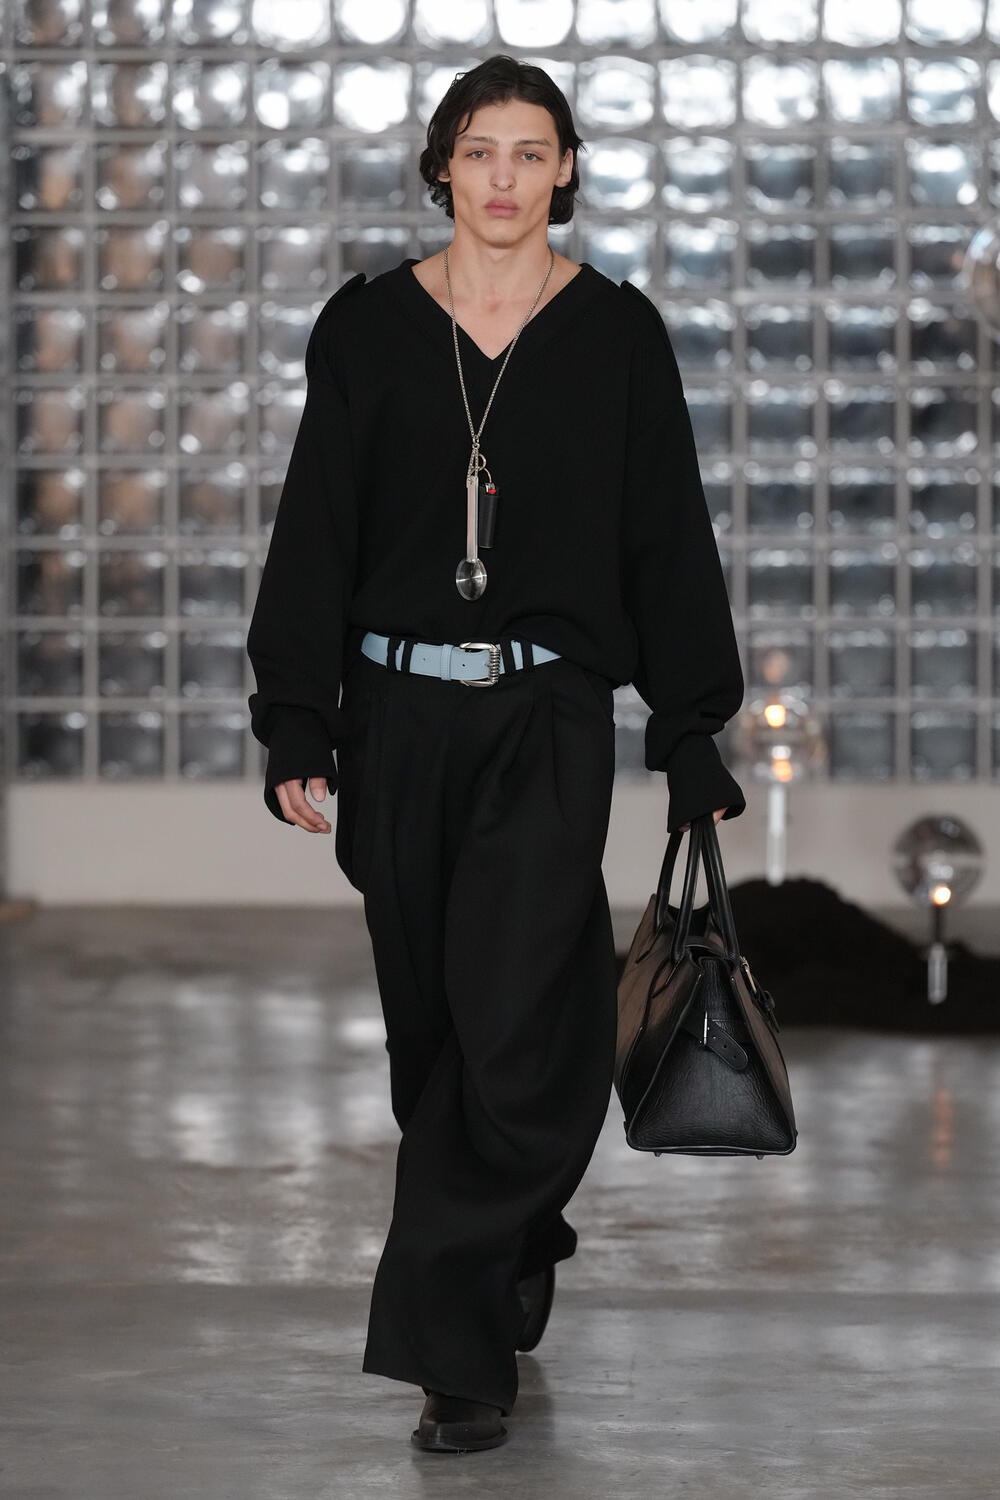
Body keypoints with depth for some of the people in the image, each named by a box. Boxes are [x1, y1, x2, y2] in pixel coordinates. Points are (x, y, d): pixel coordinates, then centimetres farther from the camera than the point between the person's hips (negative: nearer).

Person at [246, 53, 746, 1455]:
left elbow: (669, 541, 4)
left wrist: (693, 739, 2)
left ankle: (458, 1348, -7)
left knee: (509, 1031, -12)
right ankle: (518, 1250, 34)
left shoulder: (616, 332, 2)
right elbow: (316, 534, 4)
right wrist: (296, 725, -3)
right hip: (398, 717, 2)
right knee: (432, 1024, 11)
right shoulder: (369, 327, 5)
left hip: (552, 720, -2)